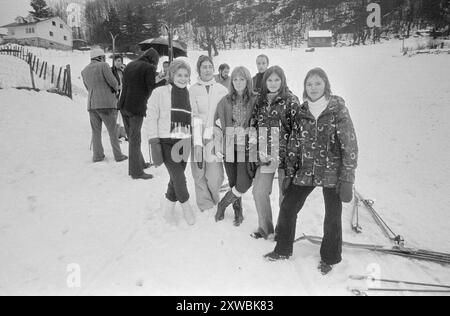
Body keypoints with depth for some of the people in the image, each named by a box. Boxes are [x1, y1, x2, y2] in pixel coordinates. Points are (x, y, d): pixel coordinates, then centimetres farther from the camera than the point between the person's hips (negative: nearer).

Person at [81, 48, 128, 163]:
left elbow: (88, 88, 20)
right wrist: (115, 88, 14)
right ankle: (118, 155, 5)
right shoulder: (103, 66, -5)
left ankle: (97, 155, 11)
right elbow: (113, 82, -9)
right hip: (106, 103, -5)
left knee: (96, 131, 11)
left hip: (91, 104, 5)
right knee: (113, 130, 2)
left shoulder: (84, 71, 15)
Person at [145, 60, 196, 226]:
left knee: (176, 177, 10)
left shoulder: (189, 95, 10)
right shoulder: (160, 92, -3)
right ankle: (186, 205, 16)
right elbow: (151, 117, -5)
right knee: (179, 177, -8)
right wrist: (153, 141, -12)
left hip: (184, 142, 4)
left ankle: (170, 204, 32)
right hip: (166, 142, -4)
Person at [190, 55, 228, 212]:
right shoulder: (192, 90, 3)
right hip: (197, 139, 0)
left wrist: (209, 133, -7)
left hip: (215, 139, 0)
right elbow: (194, 117, -5)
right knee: (199, 176, 5)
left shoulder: (222, 90, 6)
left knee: (215, 177, -3)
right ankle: (205, 207, 24)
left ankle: (215, 201, 27)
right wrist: (197, 142, -13)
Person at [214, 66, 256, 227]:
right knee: (233, 182, 8)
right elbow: (218, 124, 8)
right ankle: (238, 212, 29)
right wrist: (218, 147, 3)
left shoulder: (255, 101, -2)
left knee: (243, 184, -9)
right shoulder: (225, 101, 5)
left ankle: (223, 205, 17)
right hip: (229, 147, 2)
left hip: (247, 148, -2)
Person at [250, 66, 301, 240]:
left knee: (286, 194, 5)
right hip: (265, 154, 5)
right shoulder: (260, 100, 10)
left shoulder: (290, 100, -3)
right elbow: (254, 125, 15)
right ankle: (265, 228, 26)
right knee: (259, 191, 7)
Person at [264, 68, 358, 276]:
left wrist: (347, 180, -14)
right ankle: (283, 250, 27)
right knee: (287, 208, 4)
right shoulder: (299, 112, 3)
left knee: (333, 217, 6)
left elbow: (350, 146, -10)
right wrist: (289, 174, 5)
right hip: (305, 171, 4)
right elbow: (293, 145, 8)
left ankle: (329, 258, 31)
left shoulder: (338, 110, -8)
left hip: (332, 173, -3)